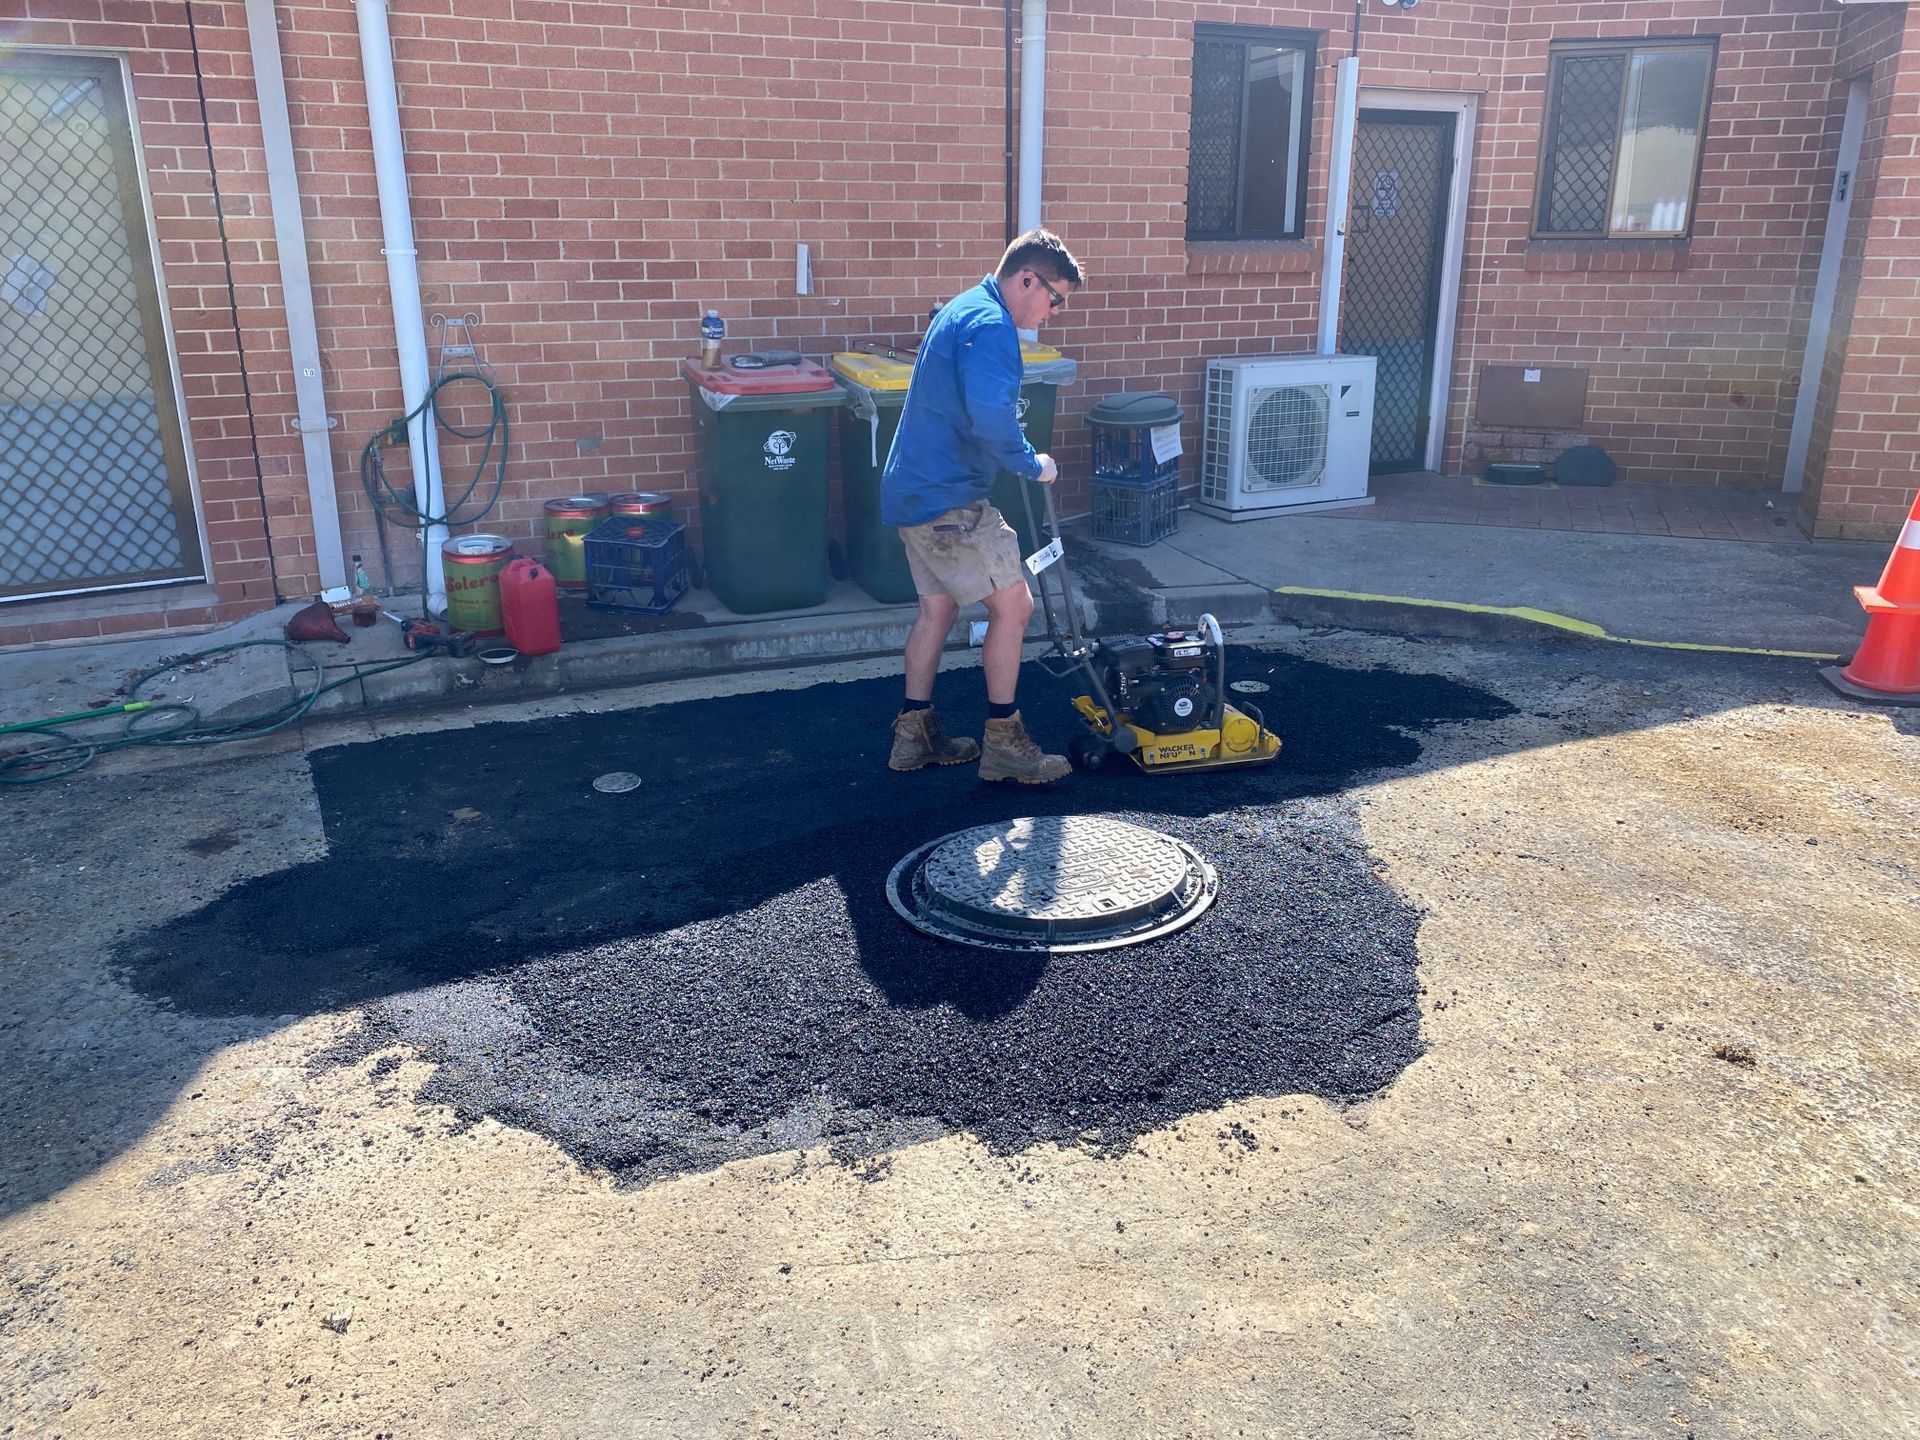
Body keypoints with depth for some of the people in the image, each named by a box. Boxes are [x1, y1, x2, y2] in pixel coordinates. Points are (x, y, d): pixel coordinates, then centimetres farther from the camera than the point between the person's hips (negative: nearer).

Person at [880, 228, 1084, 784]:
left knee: (938, 606, 17)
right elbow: (991, 418, -31)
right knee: (1013, 605, -4)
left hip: (911, 489, 11)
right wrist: (1032, 464, -15)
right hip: (948, 498, -11)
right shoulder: (991, 326, -17)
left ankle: (914, 733, 24)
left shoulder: (961, 310, 18)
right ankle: (1003, 742, 5)